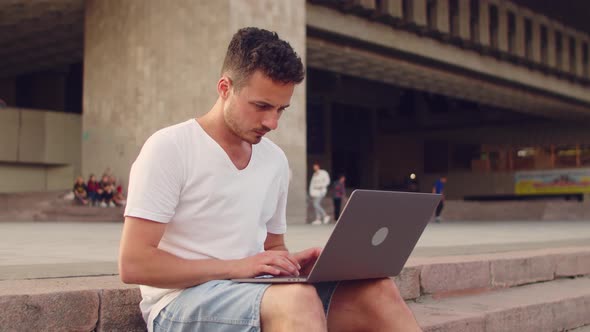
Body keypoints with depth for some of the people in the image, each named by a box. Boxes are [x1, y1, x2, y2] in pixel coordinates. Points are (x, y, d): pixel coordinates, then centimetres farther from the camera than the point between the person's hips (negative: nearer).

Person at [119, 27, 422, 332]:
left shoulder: (275, 160, 11)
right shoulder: (168, 149, -8)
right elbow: (132, 264, -13)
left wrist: (289, 263, -3)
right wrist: (235, 267, -20)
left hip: (254, 291, 6)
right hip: (181, 301, -6)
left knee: (376, 289, -18)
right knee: (299, 300, -37)